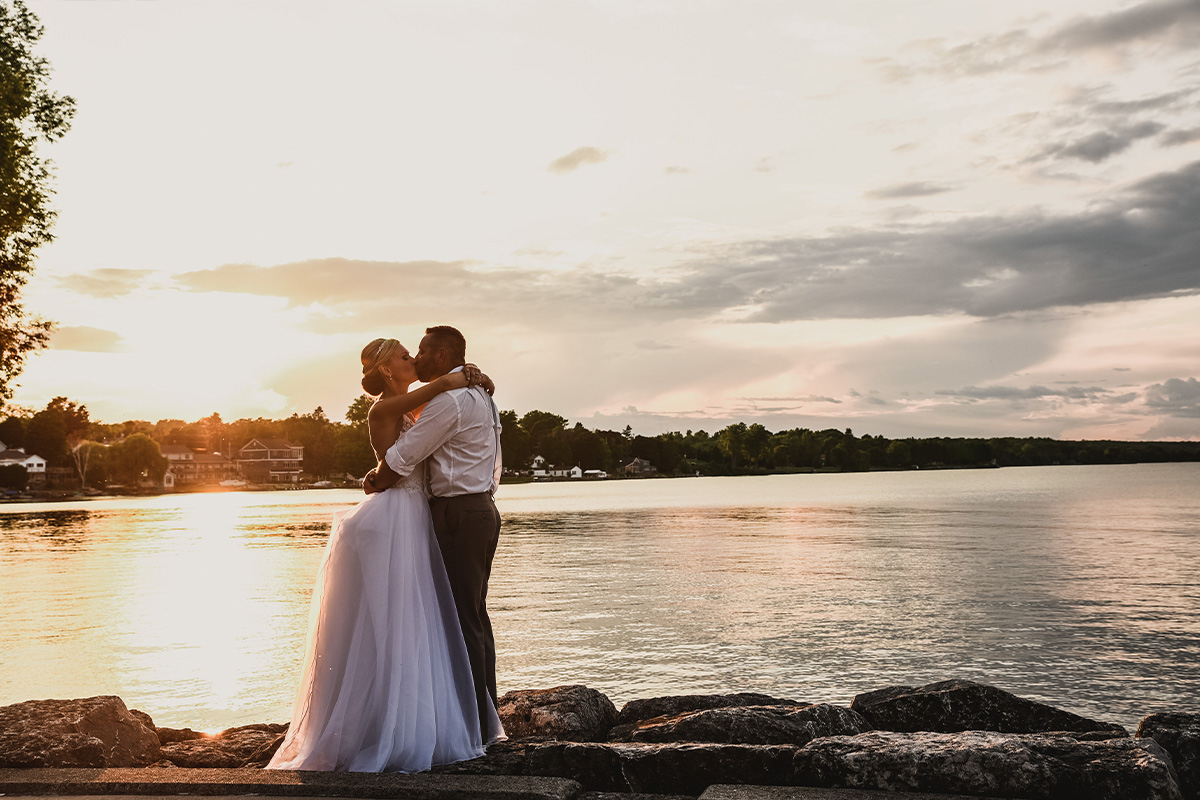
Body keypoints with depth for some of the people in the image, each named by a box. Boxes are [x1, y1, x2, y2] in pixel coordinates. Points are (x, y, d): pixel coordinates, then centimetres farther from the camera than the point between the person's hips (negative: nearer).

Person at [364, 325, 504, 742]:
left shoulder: (449, 400, -15)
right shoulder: (478, 395, 18)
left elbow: (401, 459, -14)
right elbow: (420, 447, 22)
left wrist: (374, 485, 5)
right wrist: (382, 473, 11)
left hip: (459, 516, -10)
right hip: (481, 509, 10)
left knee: (461, 621, -6)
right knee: (475, 618, 15)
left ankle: (471, 728, 0)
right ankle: (486, 720, 22)